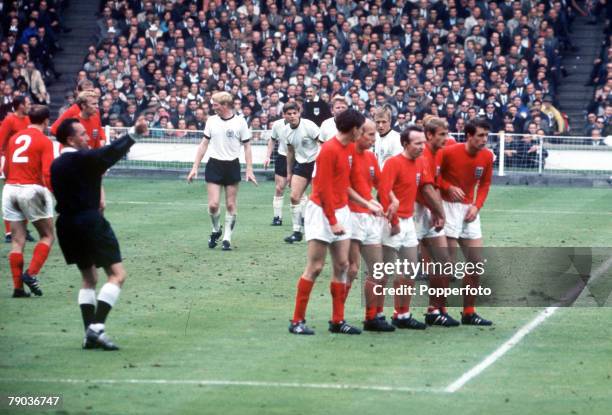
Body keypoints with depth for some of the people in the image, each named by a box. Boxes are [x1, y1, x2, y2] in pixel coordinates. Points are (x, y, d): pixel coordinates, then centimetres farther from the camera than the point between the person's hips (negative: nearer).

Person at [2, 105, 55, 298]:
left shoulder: (14, 138, 12)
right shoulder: (44, 141, -5)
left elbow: (6, 169, 16)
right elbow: (47, 172, -16)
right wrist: (52, 191, -8)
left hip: (10, 188, 5)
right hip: (33, 189, -5)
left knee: (17, 240, 8)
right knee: (47, 236, 9)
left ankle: (17, 287, 4)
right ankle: (31, 274, -7)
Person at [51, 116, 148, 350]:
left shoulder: (57, 165, 10)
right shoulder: (83, 159, -13)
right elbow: (110, 152, -24)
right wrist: (134, 134, -21)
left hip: (67, 223, 9)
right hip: (90, 222, -9)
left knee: (89, 278, 17)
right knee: (117, 274, -5)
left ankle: (90, 334, 8)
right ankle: (97, 327, -18)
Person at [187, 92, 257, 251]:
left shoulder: (240, 122, -4)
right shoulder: (211, 120, 4)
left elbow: (247, 147, 1)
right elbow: (204, 144, 10)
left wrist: (249, 170, -6)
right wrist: (195, 168, 6)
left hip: (232, 166, -2)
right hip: (214, 165, 2)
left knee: (231, 205, 1)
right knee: (213, 205, -6)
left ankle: (227, 238, 11)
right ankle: (216, 230, 20)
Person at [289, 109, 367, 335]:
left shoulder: (350, 148, 8)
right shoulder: (329, 150, -17)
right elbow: (324, 189, -17)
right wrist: (332, 221, -17)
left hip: (341, 210, 8)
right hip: (322, 212, -8)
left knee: (342, 265, 7)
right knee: (315, 267, -6)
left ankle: (338, 320, 12)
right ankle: (297, 321, 0)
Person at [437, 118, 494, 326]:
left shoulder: (487, 156, -1)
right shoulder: (449, 152, -15)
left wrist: (476, 206, -3)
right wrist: (449, 188, -19)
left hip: (469, 209, 6)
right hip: (448, 206, -6)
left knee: (476, 261, 5)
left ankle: (469, 312, 15)